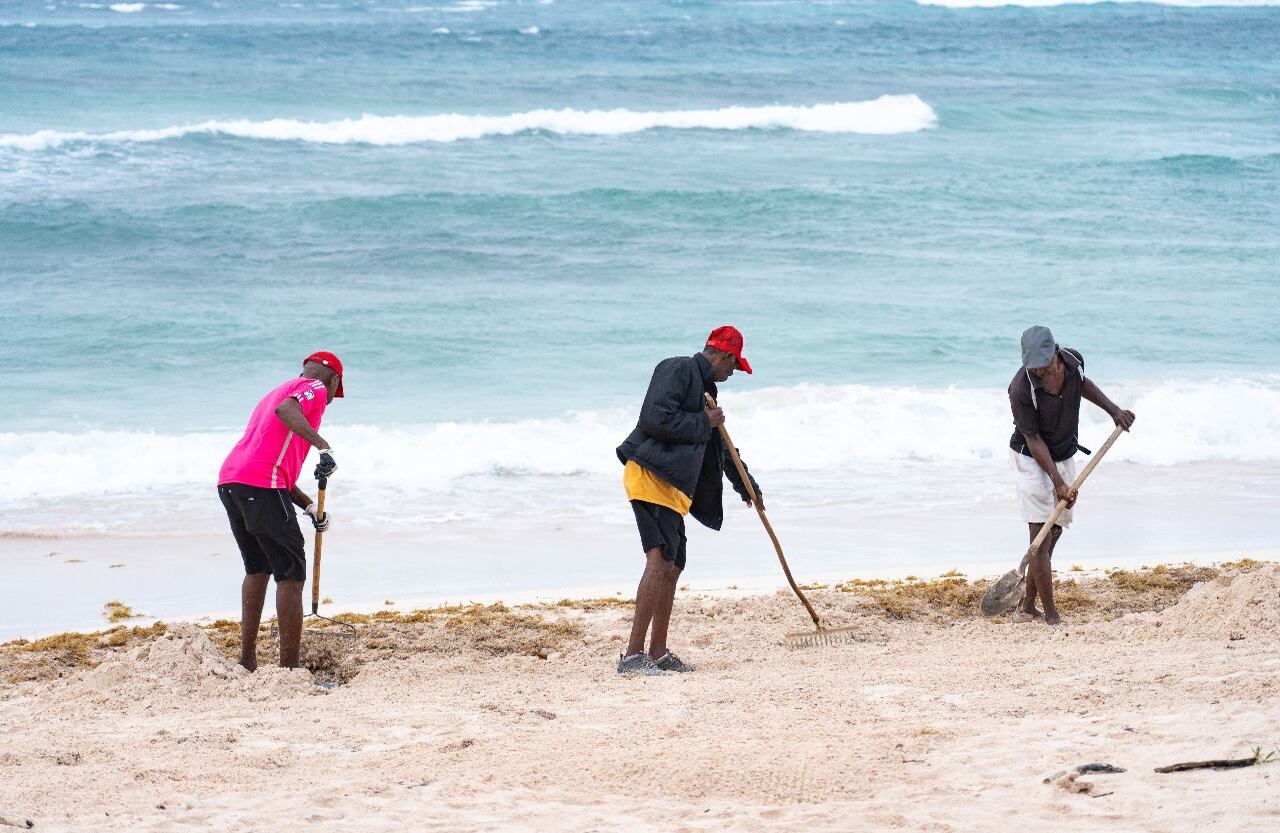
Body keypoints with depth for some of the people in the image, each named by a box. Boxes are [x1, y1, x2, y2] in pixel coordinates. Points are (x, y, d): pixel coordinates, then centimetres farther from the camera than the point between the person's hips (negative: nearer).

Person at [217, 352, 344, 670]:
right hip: (262, 487, -9)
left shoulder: (280, 390, 33)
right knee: (291, 573, -5)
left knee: (258, 569, 23)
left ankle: (247, 660, 24)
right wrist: (323, 446, -27)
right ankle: (289, 667, -9)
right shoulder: (315, 388, 7)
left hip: (228, 481, 9)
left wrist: (310, 507, 21)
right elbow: (285, 410, -18)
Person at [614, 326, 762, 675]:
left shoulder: (703, 389, 25)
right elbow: (657, 419, -21)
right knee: (661, 560, -21)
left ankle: (658, 653, 24)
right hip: (649, 474, -11)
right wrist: (704, 422, -9)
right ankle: (632, 656, -27)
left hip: (671, 484, 11)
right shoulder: (678, 370, -6)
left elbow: (720, 447, 38)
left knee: (672, 567, 14)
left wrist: (747, 486, 44)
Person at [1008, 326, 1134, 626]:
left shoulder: (1072, 360, -13)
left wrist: (1113, 410, 10)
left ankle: (1027, 607, 17)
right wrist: (1058, 482, -27)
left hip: (1064, 456, 7)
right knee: (1041, 535, -13)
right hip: (1031, 459, -6)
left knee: (1053, 533, 9)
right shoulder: (1021, 390, -30)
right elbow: (1034, 439, -23)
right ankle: (1051, 616, -11)